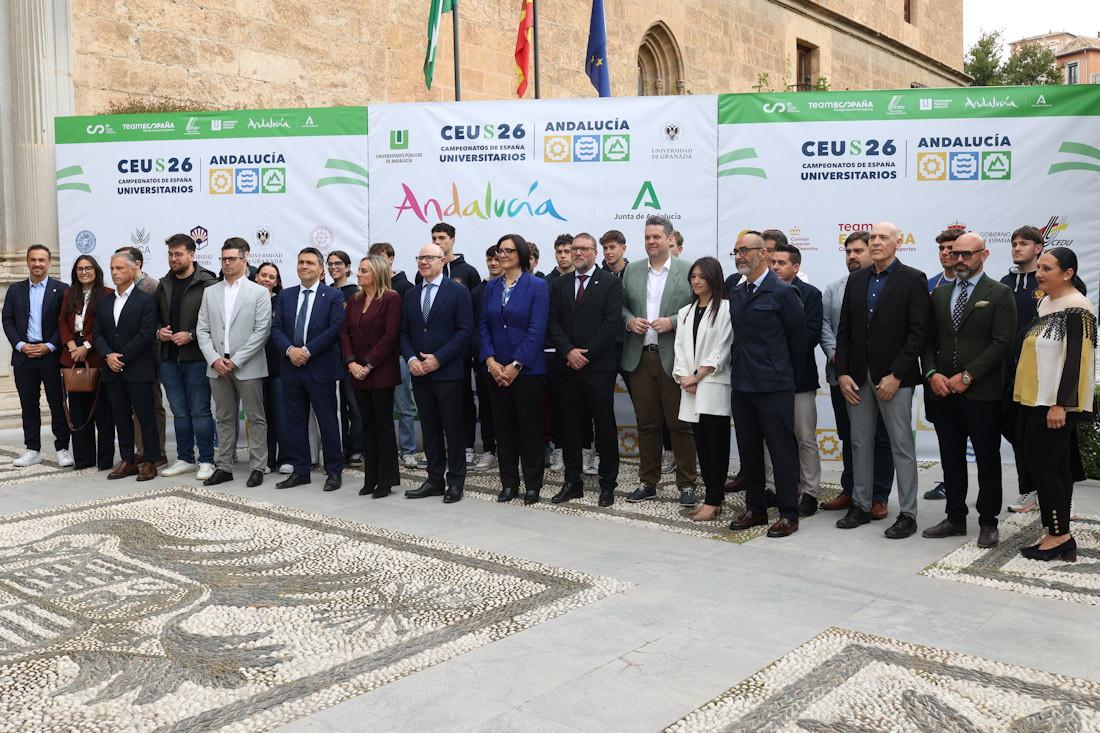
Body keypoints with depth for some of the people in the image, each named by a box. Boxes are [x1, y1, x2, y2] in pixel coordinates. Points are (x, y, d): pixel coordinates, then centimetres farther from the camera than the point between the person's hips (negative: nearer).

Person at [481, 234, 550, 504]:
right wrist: (491, 361, -7)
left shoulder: (537, 287, -5)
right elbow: (484, 326, 7)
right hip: (496, 369, 5)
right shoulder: (491, 287, 10)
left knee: (529, 426, 3)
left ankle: (532, 484, 13)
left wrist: (515, 365, -15)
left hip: (527, 369, -4)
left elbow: (537, 331, -11)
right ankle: (508, 483, 19)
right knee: (503, 427, 9)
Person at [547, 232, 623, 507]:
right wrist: (569, 351, -10)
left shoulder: (611, 283, 0)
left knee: (605, 427, 2)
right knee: (570, 426, 9)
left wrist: (585, 354, -12)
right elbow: (553, 322, 5)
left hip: (599, 367, -4)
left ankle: (608, 484, 11)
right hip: (567, 367, 4)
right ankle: (573, 482, 18)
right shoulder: (559, 284, 12)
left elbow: (611, 323, -8)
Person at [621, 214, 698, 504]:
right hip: (640, 358, 4)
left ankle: (686, 485, 10)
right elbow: (621, 305, 16)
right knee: (646, 423, 10)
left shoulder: (688, 270, 0)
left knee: (680, 424, 0)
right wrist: (629, 320, -4)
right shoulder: (632, 270, 12)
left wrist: (673, 322, -15)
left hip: (673, 358, -3)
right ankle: (648, 482, 21)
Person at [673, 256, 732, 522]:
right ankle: (714, 497, 14)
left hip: (714, 386, -6)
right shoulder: (685, 313, 18)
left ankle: (713, 501, 0)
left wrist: (697, 376, -9)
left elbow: (722, 350, -8)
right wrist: (683, 377, -2)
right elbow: (680, 348, 13)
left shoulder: (725, 309, -3)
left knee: (717, 445, -4)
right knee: (702, 445, 8)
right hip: (691, 390, 6)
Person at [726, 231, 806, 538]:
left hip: (774, 385, -7)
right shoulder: (735, 294, 12)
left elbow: (797, 337, -3)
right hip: (741, 383, 7)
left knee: (782, 449, -1)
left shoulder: (783, 292, -8)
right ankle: (756, 508, 25)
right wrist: (737, 369, 13)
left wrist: (789, 373, 4)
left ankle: (788, 514, 8)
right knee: (748, 449, 13)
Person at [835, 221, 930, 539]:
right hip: (857, 377, 5)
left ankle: (908, 514, 9)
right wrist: (842, 373, 2)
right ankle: (860, 505, 22)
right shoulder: (856, 279, 12)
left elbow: (918, 332, -10)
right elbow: (844, 330, 11)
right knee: (860, 443, 11)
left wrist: (896, 375, -15)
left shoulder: (913, 279, -4)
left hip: (893, 377, -5)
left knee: (902, 445, 1)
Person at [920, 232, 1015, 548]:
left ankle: (988, 523, 16)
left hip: (981, 393, -5)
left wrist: (967, 376, -15)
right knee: (951, 459, 11)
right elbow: (928, 339, 12)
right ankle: (955, 518, 22)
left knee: (987, 461, 5)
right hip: (943, 391, 5)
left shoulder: (999, 294, -3)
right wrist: (931, 373, -5)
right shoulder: (940, 294, 13)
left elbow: (1002, 342, -11)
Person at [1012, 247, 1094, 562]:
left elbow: (1075, 359, -18)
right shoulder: (1046, 303, 14)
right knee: (1055, 465, 10)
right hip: (1037, 399, 9)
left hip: (1056, 403, -9)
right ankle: (1063, 540, 16)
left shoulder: (1076, 309, -13)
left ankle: (1058, 534, 3)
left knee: (1040, 463, -7)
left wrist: (1060, 404, -21)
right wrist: (1025, 395, 18)